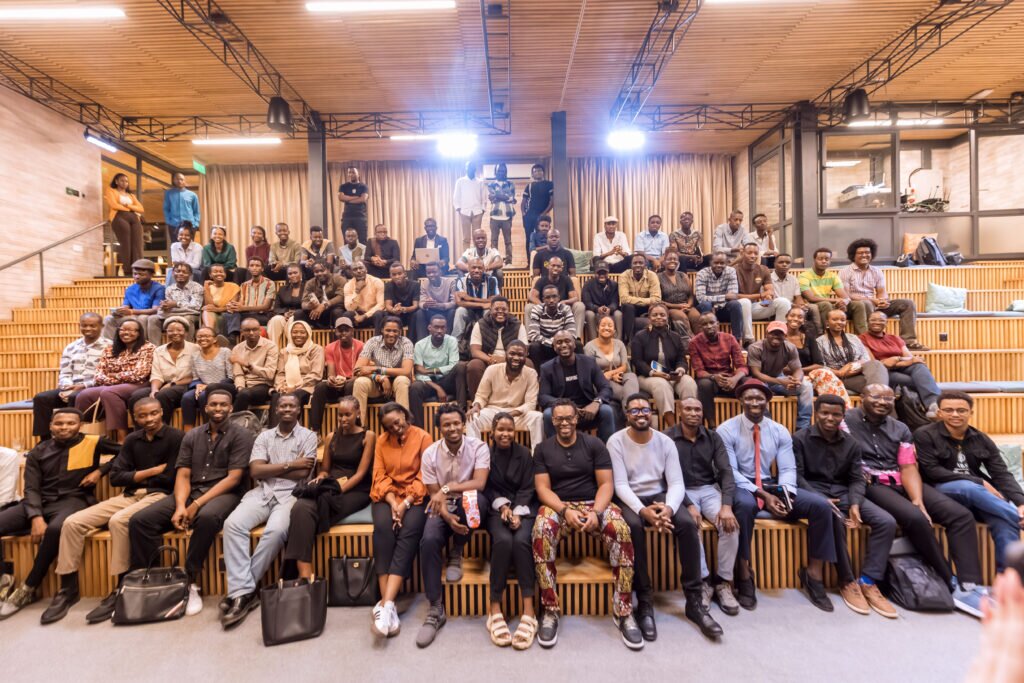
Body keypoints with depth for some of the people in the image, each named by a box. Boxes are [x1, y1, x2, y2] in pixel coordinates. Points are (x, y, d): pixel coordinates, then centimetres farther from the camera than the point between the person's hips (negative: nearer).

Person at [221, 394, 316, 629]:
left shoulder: (308, 436, 5)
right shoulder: (265, 436, 15)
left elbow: (303, 473, -6)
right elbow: (255, 471, 1)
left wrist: (270, 469, 1)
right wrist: (289, 464, -7)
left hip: (291, 494, -3)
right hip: (263, 492, 3)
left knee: (276, 530, -31)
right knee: (233, 523, -24)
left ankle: (242, 589, -12)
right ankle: (243, 591, -21)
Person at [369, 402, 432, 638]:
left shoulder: (422, 437, -2)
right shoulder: (381, 441, 9)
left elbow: (424, 476, -6)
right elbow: (380, 476, 2)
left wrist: (405, 504, -17)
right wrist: (392, 502, -14)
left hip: (415, 496, -2)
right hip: (387, 496, 2)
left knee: (410, 530, -30)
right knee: (383, 527, -29)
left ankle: (386, 604, -32)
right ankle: (387, 603, -27)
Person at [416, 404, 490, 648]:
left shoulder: (479, 447, -12)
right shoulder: (430, 454, -7)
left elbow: (479, 484, -23)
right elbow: (434, 495, -6)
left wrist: (447, 488, -31)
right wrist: (447, 518, -23)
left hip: (470, 509, -1)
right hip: (442, 508, 1)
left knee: (475, 498, -37)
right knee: (428, 541, -29)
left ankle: (456, 554, -9)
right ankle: (435, 610, -12)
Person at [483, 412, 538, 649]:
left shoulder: (524, 454, 6)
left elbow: (528, 488, 1)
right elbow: (486, 488, 3)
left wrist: (516, 512, -14)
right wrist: (502, 505, -14)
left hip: (523, 507, 1)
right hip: (496, 508, 0)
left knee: (521, 541, -31)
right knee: (503, 540, -32)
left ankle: (528, 611, -28)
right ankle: (494, 609, -23)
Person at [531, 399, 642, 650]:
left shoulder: (595, 444, 5)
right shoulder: (542, 449, 6)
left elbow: (606, 483, -2)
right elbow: (542, 488, -2)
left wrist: (596, 512, -20)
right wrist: (565, 510, -20)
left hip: (593, 504, 1)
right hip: (558, 506, 0)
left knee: (621, 529, -31)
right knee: (541, 530, -34)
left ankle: (623, 612, -17)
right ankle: (550, 611, -22)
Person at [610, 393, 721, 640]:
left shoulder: (665, 442, 0)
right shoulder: (616, 441, -9)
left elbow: (676, 483, -6)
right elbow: (620, 485, -14)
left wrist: (669, 508, -27)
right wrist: (643, 510, -30)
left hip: (659, 496, 3)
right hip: (629, 499, -3)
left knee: (688, 523, -24)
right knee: (633, 526, -34)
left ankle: (694, 601, -10)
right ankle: (645, 601, -17)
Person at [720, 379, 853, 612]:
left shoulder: (780, 431, 5)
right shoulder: (727, 430, -8)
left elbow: (788, 469, 1)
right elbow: (730, 472, -14)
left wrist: (784, 493, -20)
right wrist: (762, 494, -23)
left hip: (774, 486, 5)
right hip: (742, 487, -5)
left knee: (821, 505, -15)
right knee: (745, 505, -39)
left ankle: (813, 574, 2)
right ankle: (744, 576, -20)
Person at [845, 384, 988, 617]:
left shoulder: (900, 429, 13)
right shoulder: (847, 421, -2)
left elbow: (908, 468, 3)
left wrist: (918, 500, -11)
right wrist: (859, 475, -21)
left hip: (903, 482, 7)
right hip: (872, 485, -7)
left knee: (961, 515, -12)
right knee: (916, 518, -30)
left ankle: (968, 587, -16)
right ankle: (951, 584, -10)